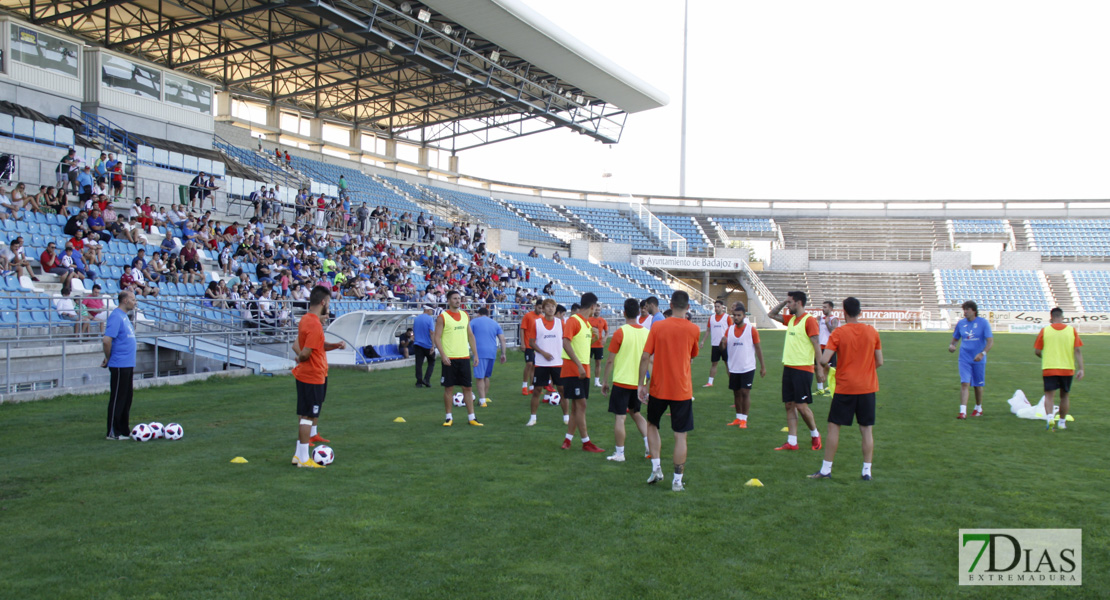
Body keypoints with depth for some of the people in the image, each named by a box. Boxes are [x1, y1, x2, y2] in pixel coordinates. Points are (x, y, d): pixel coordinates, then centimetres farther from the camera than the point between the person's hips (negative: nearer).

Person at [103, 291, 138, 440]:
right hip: (120, 365, -9)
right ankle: (113, 432, 5)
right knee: (117, 399, -2)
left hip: (127, 365, 9)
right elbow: (106, 340, -22)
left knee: (126, 399, 13)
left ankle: (124, 430, 20)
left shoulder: (124, 316, 14)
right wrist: (108, 359, -10)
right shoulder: (116, 316, -15)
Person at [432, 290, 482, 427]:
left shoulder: (465, 315, 11)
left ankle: (471, 417, 10)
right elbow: (436, 337, -8)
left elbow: (470, 335, 17)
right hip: (449, 359, -4)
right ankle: (448, 417, 12)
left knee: (467, 387, 5)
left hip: (464, 357, 5)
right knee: (449, 387, 1)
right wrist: (443, 355, -18)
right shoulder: (442, 317, -5)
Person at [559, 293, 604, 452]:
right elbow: (566, 343, -23)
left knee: (576, 406, 10)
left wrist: (594, 334, 13)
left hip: (583, 370, 9)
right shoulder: (573, 320, -12)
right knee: (581, 404, -6)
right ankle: (586, 442, -2)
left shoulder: (587, 322, 15)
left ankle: (567, 439, 16)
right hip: (573, 370, -9)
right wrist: (579, 365, -26)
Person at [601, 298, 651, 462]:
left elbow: (610, 360, -9)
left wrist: (605, 381, 0)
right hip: (639, 383, 5)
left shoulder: (621, 332, -12)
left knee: (620, 417, 1)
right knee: (636, 413, 22)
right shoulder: (646, 333, 2)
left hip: (621, 381, -5)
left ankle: (619, 453, 6)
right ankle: (649, 444, 13)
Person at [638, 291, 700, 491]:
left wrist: (641, 384, -1)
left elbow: (645, 357, -8)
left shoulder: (657, 327, -6)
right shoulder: (694, 329, -4)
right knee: (681, 435, 5)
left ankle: (656, 468, 15)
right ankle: (677, 481, 6)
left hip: (658, 388, 1)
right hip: (682, 390, 0)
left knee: (652, 425, 22)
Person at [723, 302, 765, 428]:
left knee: (745, 392, -5)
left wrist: (762, 366, -2)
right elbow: (723, 349, 6)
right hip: (734, 368, 4)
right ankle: (738, 418, 20)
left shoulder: (751, 329, -5)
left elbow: (758, 348, -1)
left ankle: (744, 419, 2)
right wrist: (723, 343, -18)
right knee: (736, 393, 9)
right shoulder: (729, 329, 5)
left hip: (748, 368, -4)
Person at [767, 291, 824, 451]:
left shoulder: (809, 320, -10)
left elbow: (816, 345, -12)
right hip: (788, 367, 8)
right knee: (789, 405, 6)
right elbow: (771, 314, 25)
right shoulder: (791, 319, 13)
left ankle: (815, 435, 18)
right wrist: (784, 301, 12)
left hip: (803, 369, -8)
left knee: (801, 406, -4)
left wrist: (819, 368, -15)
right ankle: (792, 442, 10)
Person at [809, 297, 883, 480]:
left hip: (845, 388, -3)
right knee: (866, 430, 8)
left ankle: (826, 469, 9)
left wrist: (825, 366, 7)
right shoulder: (872, 332, 1)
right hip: (868, 387, 3)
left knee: (834, 427, 6)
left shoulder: (838, 333, -9)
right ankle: (867, 471, 8)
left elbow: (824, 360, -16)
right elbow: (879, 362, 5)